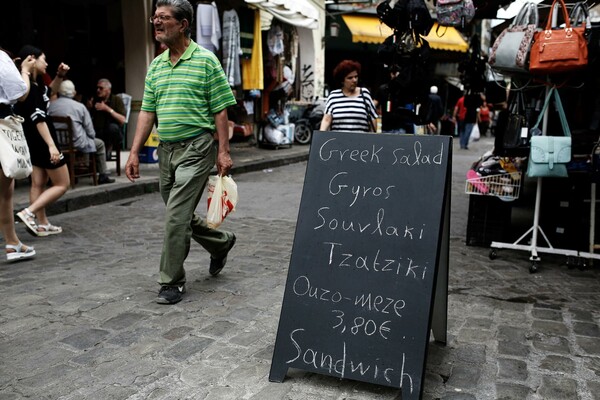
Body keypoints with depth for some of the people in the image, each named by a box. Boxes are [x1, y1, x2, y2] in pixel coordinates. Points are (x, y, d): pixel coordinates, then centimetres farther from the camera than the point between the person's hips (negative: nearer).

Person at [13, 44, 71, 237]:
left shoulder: (35, 83, 9)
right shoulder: (29, 86, -19)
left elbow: (48, 93, 31)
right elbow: (38, 118, -27)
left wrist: (59, 76, 14)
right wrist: (51, 145, -32)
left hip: (35, 142, 10)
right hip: (41, 141, -10)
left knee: (39, 183, 12)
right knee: (61, 184, -3)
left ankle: (42, 224, 18)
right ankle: (29, 212, -10)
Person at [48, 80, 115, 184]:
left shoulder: (50, 105, -1)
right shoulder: (79, 106, -8)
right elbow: (90, 131, -5)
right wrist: (92, 137, 18)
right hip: (76, 143, -4)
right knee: (100, 144, 22)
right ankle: (103, 176, 22)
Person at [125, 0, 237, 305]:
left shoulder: (205, 60, -4)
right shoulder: (156, 66, 12)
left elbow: (220, 110, -6)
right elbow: (147, 112, 11)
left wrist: (224, 151, -12)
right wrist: (134, 153, 5)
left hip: (196, 148, -7)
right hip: (166, 150, 7)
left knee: (177, 216, -9)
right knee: (181, 215, 15)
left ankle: (172, 282, 6)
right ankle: (221, 243, 40)